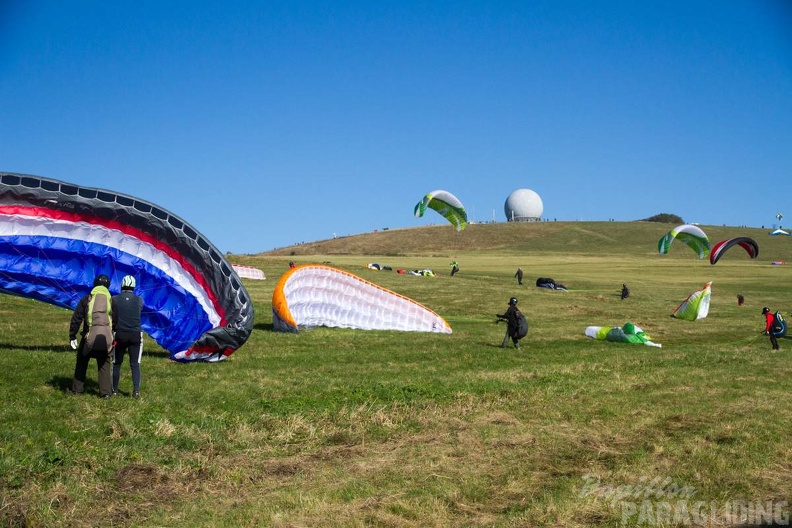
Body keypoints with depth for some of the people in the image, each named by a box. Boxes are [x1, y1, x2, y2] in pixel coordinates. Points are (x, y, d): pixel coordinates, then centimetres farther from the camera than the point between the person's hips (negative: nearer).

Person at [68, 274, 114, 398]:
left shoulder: (86, 299, 5)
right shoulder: (111, 300, 7)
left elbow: (76, 319, 3)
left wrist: (72, 336, 8)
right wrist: (114, 336, 17)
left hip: (89, 337, -1)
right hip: (106, 338, 1)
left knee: (81, 363, 16)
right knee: (104, 364, 10)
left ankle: (77, 389, 19)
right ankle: (105, 391, 4)